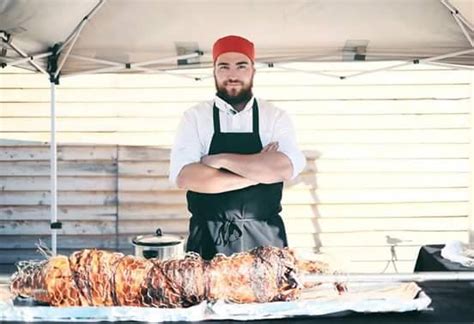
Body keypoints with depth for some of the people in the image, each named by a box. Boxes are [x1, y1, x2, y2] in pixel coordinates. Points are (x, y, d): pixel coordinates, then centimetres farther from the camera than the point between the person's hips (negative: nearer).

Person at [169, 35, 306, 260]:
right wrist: (259, 172, -13)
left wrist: (220, 160, -14)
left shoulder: (276, 117, 3)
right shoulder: (195, 117, 1)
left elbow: (285, 168, -16)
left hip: (265, 240, 1)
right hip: (209, 240, 0)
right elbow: (183, 177, -14)